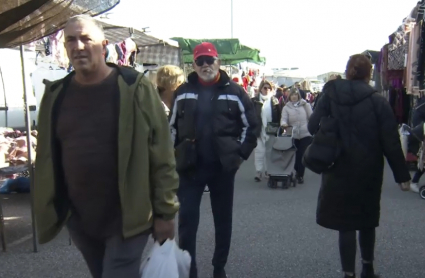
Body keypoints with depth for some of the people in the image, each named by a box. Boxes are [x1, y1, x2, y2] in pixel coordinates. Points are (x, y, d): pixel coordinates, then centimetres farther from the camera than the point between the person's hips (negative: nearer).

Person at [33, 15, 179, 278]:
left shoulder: (135, 88, -10)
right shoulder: (56, 95, 2)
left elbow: (162, 156, -9)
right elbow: (46, 158, 9)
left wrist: (165, 212, -8)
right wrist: (48, 210, 10)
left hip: (127, 217, -5)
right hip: (78, 219, 5)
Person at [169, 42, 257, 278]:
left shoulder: (234, 92, -1)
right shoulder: (182, 92, 6)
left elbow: (250, 125, 3)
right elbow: (172, 126, 13)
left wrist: (241, 154, -2)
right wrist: (176, 154, 7)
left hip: (223, 166, -1)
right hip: (190, 166, 1)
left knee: (223, 220, 10)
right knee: (187, 219, -1)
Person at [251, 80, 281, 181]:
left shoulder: (275, 100, 5)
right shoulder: (254, 101, -1)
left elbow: (279, 116, 4)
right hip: (259, 131, -2)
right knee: (259, 152, -3)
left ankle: (268, 171, 20)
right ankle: (259, 172, 1)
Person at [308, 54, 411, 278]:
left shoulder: (329, 96, -5)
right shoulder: (377, 101, -8)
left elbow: (313, 127, -5)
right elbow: (391, 142, -8)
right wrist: (402, 175, -1)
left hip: (339, 172, 0)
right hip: (369, 172, 1)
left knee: (346, 223, 6)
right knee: (367, 220, 19)